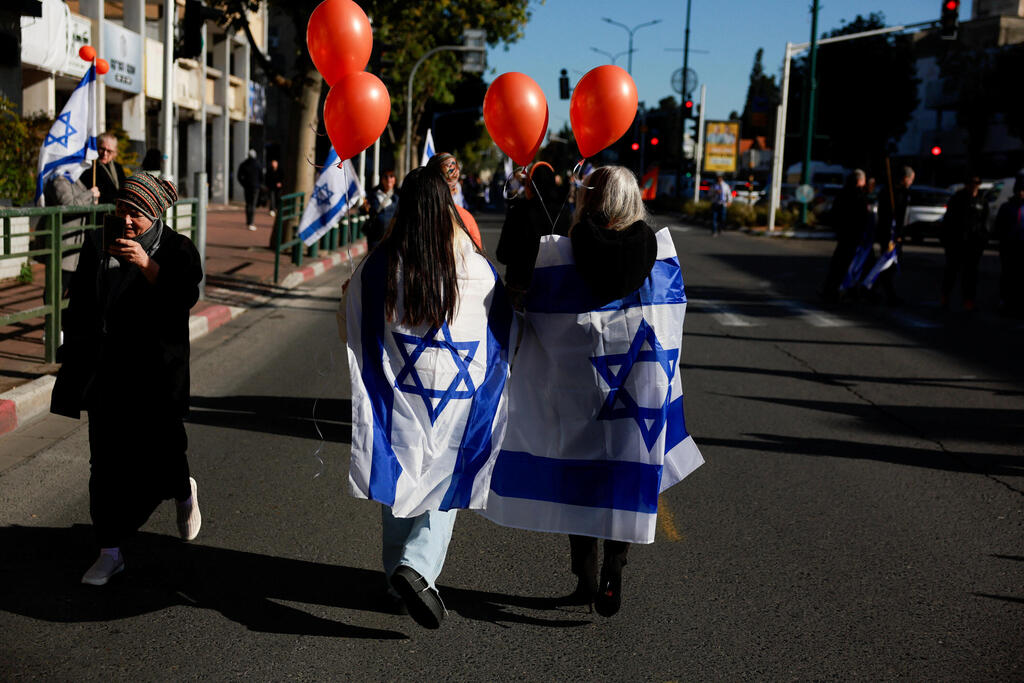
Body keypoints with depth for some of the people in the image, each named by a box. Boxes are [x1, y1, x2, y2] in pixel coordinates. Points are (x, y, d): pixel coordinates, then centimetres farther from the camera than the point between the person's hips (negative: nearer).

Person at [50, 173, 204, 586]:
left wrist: (148, 265, -28)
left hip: (157, 372, -3)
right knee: (108, 462, 3)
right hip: (106, 371, 3)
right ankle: (110, 552, 13)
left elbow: (186, 296, -17)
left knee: (159, 454, -3)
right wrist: (74, 362, 12)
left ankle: (183, 491, 33)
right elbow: (79, 307, 13)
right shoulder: (97, 245, 6)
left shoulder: (177, 249, -2)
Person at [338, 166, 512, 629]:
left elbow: (348, 328, 2)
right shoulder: (476, 269, -11)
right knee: (446, 485, 11)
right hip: (457, 400, -1)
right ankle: (418, 566, -9)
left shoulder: (377, 267, -10)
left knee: (400, 483, 18)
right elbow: (504, 334, 2)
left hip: (396, 398, 2)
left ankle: (398, 574, 30)